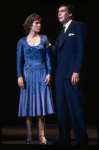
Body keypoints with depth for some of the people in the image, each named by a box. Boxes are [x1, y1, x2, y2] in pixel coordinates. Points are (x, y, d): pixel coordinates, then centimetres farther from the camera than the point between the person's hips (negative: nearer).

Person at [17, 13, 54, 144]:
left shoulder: (44, 39, 8)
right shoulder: (22, 41, 6)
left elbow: (48, 58, 7)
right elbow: (19, 60, 5)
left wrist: (49, 73, -4)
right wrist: (20, 76, -4)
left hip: (42, 74, 0)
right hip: (28, 74, 0)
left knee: (42, 103, -2)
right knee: (28, 104, 1)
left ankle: (41, 135, 3)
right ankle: (29, 135, 8)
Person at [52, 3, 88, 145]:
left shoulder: (78, 27, 0)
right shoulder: (62, 31, 24)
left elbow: (81, 50, -9)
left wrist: (77, 71, -16)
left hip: (71, 73, -8)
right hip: (60, 74, 8)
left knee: (75, 106, -7)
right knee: (61, 107, 8)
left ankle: (82, 138, -1)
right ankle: (64, 137, 13)